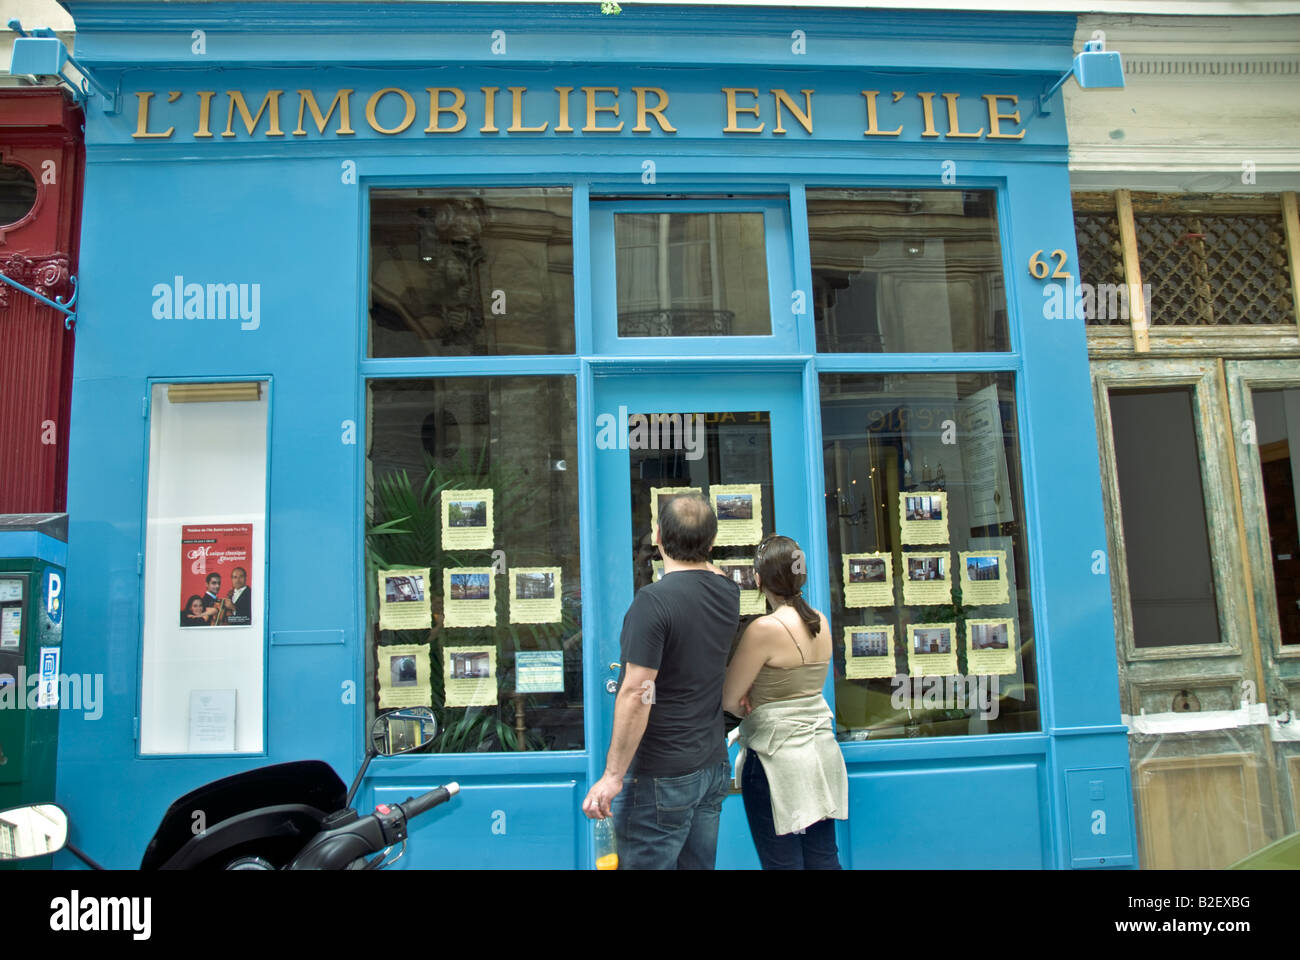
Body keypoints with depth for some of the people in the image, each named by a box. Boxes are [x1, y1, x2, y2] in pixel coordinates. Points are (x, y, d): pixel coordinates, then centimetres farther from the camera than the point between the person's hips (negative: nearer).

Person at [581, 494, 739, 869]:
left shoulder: (654, 599, -21)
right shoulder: (728, 593, 1)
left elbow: (637, 694, -23)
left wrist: (613, 775, -18)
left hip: (660, 777, -8)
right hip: (713, 766, 8)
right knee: (699, 865, 18)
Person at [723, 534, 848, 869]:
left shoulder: (765, 628, -19)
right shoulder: (821, 623, 3)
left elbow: (727, 699, -13)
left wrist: (747, 706, 6)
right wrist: (757, 705, 0)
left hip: (777, 755, -7)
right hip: (821, 750, 7)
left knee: (783, 862, 6)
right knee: (824, 858, 15)